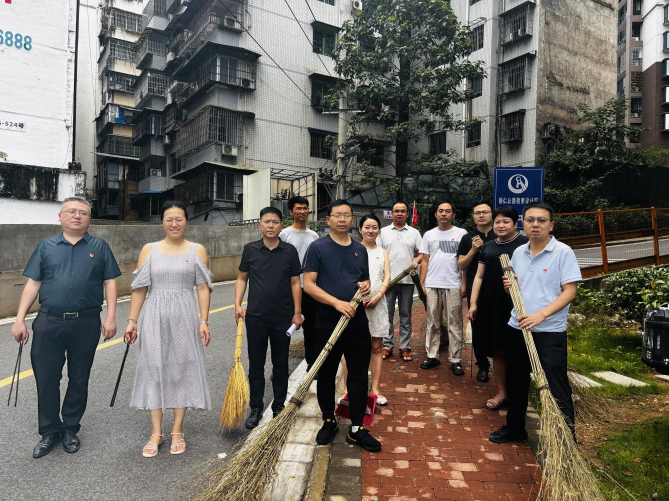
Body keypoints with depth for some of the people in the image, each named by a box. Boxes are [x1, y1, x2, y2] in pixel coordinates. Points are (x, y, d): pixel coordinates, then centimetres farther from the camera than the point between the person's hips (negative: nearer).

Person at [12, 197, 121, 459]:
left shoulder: (99, 247, 5)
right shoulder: (46, 246, 8)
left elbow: (110, 282, 2)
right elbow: (33, 284, 6)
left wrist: (111, 317, -6)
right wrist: (19, 319, -1)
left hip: (86, 324, -1)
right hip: (49, 322, 1)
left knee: (79, 379, 10)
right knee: (46, 378, 7)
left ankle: (70, 429, 27)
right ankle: (49, 431, 24)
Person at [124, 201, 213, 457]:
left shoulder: (197, 250, 2)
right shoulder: (149, 249, 5)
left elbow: (203, 288, -1)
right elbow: (139, 288, 5)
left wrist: (204, 321, -7)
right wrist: (132, 320, 1)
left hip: (185, 316, -1)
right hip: (155, 316, 1)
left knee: (182, 368, 4)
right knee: (154, 368, 3)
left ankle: (177, 431, 18)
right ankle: (156, 432, 15)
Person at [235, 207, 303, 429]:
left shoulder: (289, 251, -1)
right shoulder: (250, 249, 0)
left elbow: (295, 283, 2)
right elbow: (242, 278, 6)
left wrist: (297, 312, -2)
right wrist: (237, 305, -5)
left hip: (283, 318, 0)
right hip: (256, 317, 0)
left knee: (280, 365, 12)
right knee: (256, 365, 9)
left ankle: (279, 408, 27)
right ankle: (256, 408, 23)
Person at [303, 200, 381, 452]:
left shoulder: (360, 249, 11)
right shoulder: (318, 247, -5)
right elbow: (308, 284, -11)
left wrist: (366, 285, -3)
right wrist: (337, 302, -22)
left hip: (357, 321, 4)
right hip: (328, 323, -3)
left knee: (359, 374, 7)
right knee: (326, 374, 10)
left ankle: (357, 429, 20)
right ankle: (329, 422, 30)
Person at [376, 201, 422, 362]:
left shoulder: (414, 232, 9)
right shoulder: (383, 232, 9)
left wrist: (416, 260, -13)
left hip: (407, 280, 0)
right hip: (387, 279, 0)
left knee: (405, 315, 6)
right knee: (387, 314, 5)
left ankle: (405, 348, 13)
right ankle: (387, 346, 14)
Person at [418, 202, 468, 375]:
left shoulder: (461, 233, 2)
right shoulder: (429, 235, 11)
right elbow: (425, 261, 10)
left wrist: (464, 283, -8)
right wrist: (421, 284, 3)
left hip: (453, 286, -3)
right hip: (432, 286, 3)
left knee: (454, 324, 2)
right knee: (433, 323, 9)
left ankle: (455, 360, 9)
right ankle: (432, 356, 17)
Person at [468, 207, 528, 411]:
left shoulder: (524, 244, -3)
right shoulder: (488, 246, 14)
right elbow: (479, 276, 14)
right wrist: (473, 303, 10)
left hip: (514, 305, -5)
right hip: (490, 304, 5)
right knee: (497, 350, 10)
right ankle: (502, 393, 22)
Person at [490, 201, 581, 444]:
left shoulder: (563, 252, -10)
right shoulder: (518, 252, 8)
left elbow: (570, 291, -15)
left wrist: (540, 315, -25)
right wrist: (509, 287, -4)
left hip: (550, 332, -6)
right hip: (517, 328, 6)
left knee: (556, 388, -1)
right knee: (516, 382, 18)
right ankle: (515, 427, 36)